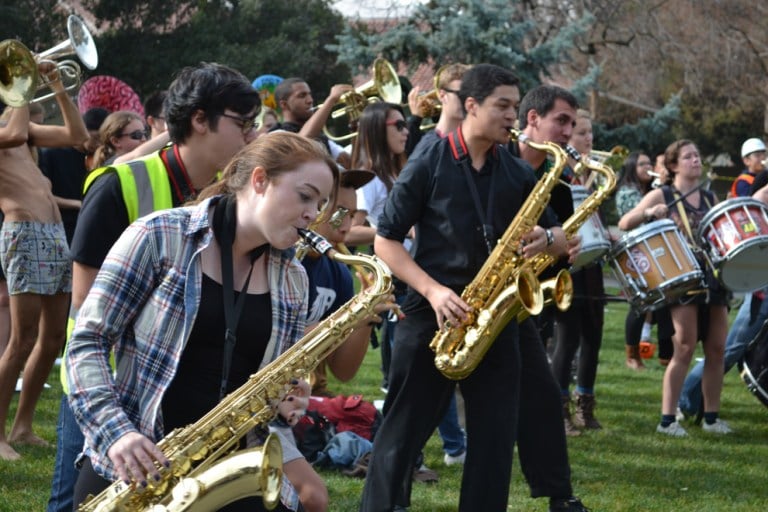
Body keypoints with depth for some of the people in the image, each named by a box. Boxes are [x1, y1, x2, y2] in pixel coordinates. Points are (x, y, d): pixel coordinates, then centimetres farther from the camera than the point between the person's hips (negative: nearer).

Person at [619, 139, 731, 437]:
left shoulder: (711, 198, 17)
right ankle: (667, 419, -6)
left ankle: (711, 417, 13)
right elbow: (624, 224, -4)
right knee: (685, 347, -11)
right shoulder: (662, 196, 1)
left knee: (716, 348, 3)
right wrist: (648, 213, -22)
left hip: (714, 277, 5)